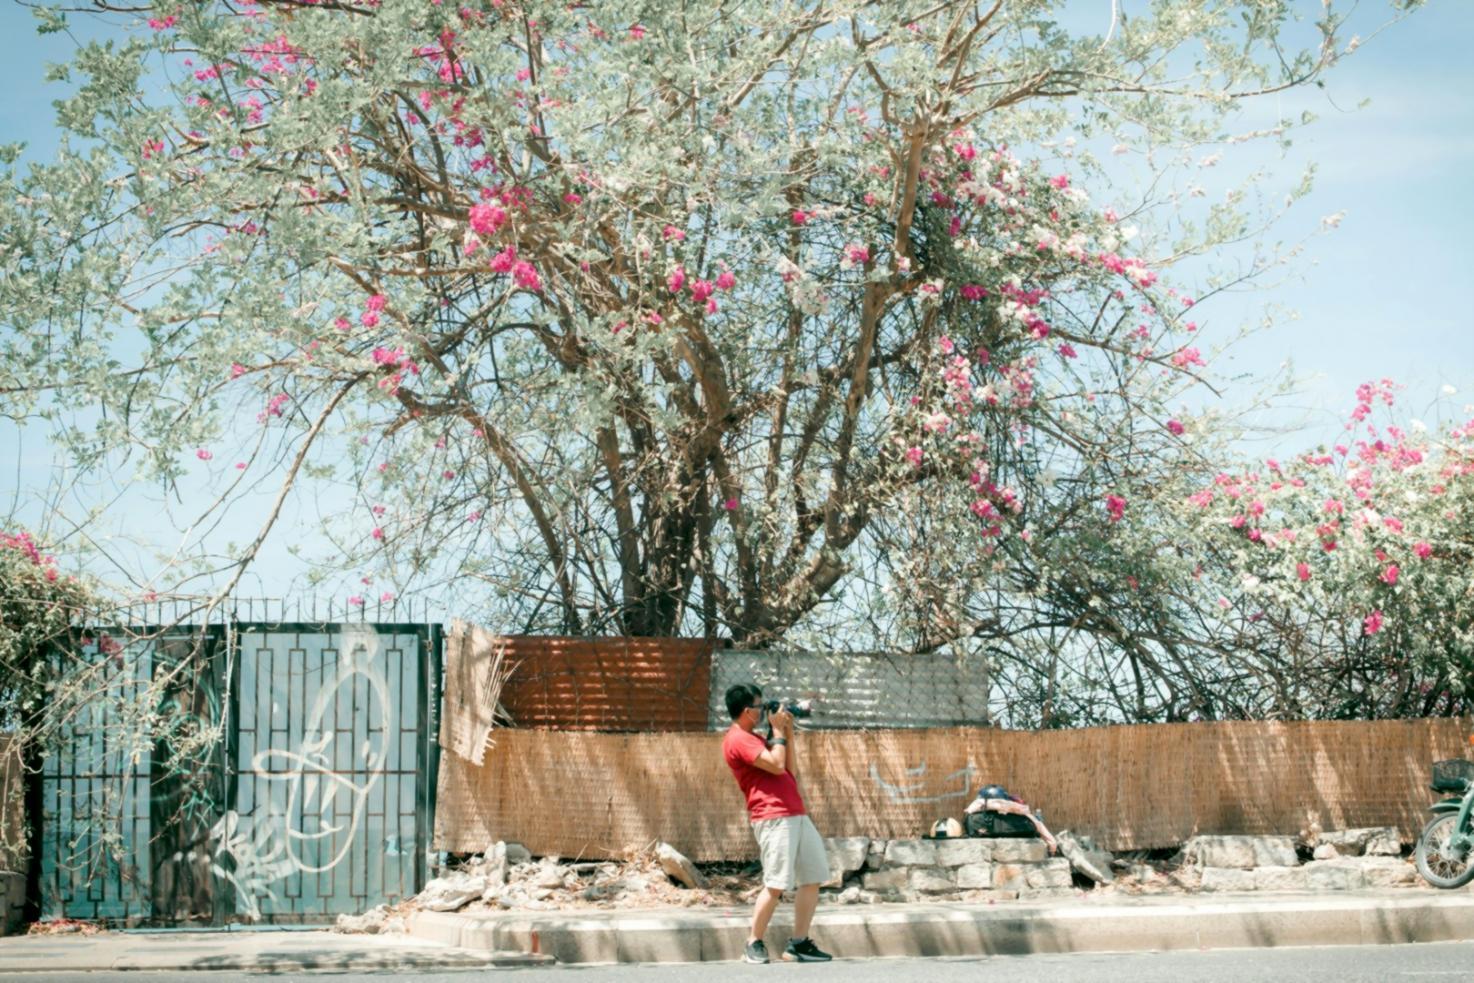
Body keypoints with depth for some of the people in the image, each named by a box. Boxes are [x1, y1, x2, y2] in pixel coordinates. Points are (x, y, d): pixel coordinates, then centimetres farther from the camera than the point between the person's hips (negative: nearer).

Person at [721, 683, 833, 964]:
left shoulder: (753, 739, 25)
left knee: (812, 878, 6)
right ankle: (754, 944, -1)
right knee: (777, 884, -13)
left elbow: (791, 771, 22)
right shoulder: (738, 739, -7)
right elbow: (777, 765, -16)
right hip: (773, 817, -10)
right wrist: (778, 731, -5)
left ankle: (799, 943, 9)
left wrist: (789, 733, 18)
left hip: (796, 814, 10)